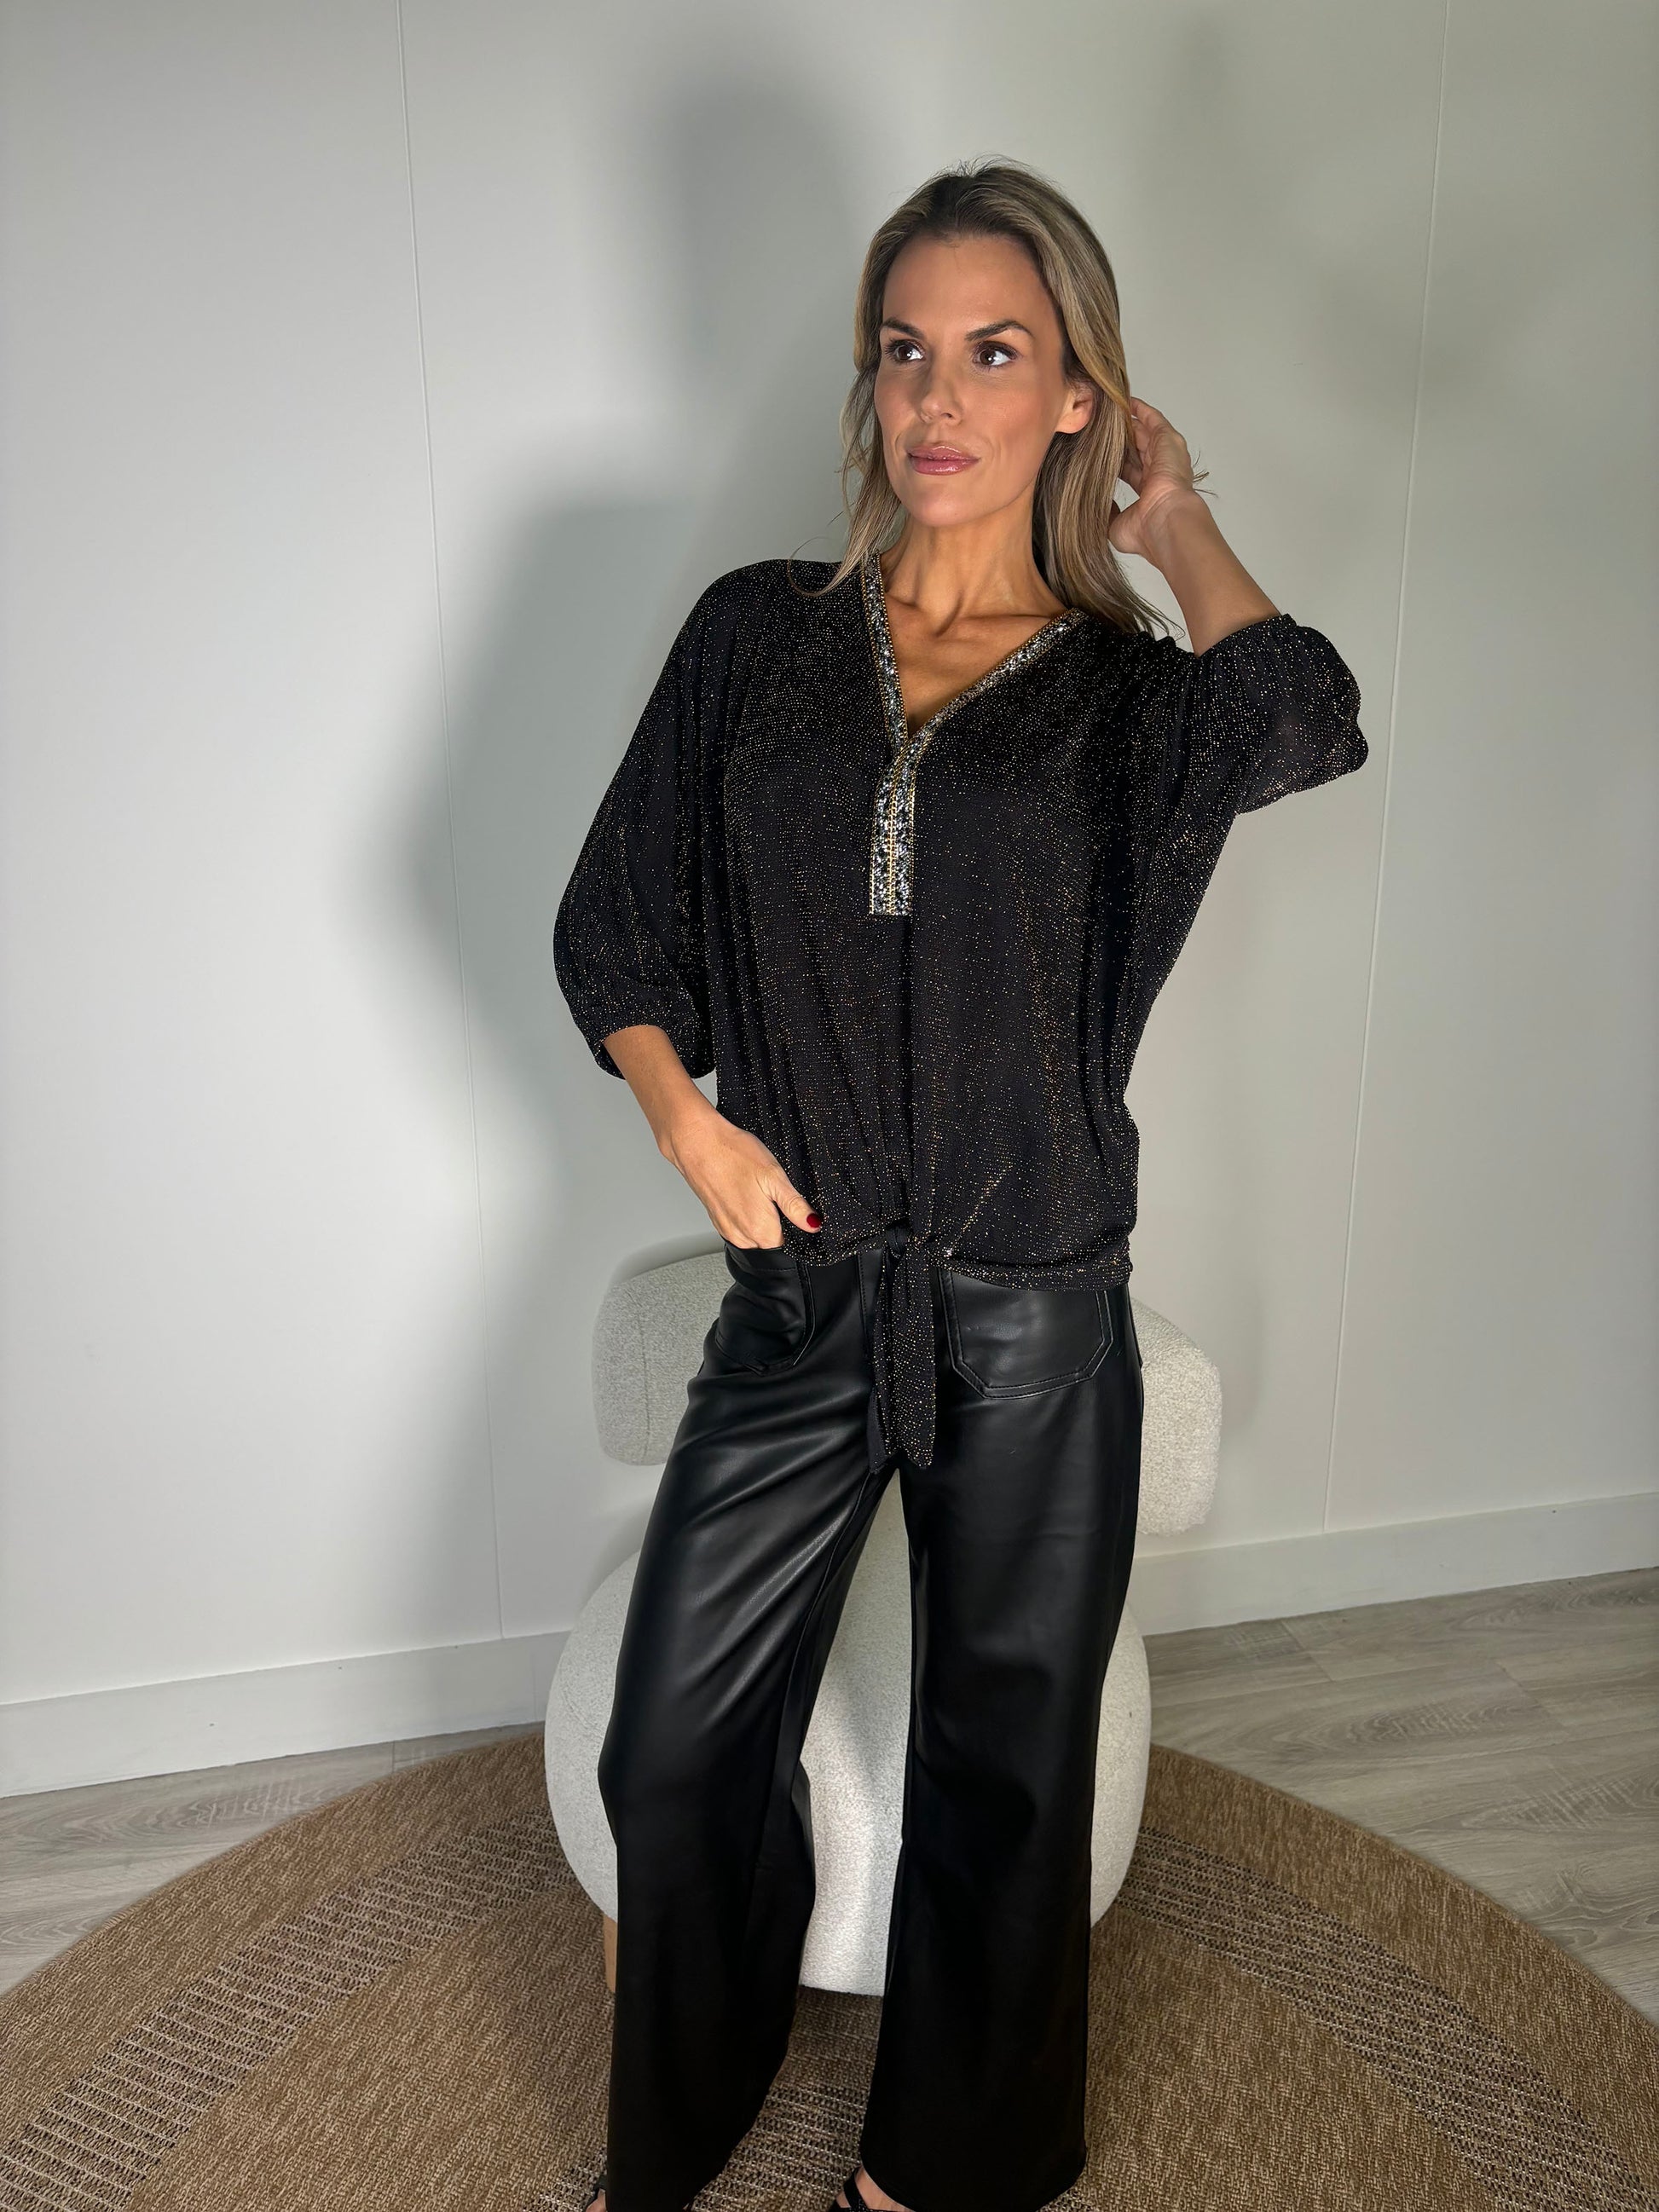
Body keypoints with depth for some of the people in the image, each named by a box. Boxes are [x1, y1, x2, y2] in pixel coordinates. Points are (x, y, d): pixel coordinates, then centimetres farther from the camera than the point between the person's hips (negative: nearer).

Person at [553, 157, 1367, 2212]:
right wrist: (689, 1120, -7)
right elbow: (610, 925, 8)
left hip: (1034, 1327, -1)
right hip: (799, 1293, 2)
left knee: (1001, 1775, 14)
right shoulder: (759, 636, 3)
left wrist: (1174, 516, -9)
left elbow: (1299, 722, -26)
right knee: (676, 1756, 10)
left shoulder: (1129, 694, -2)